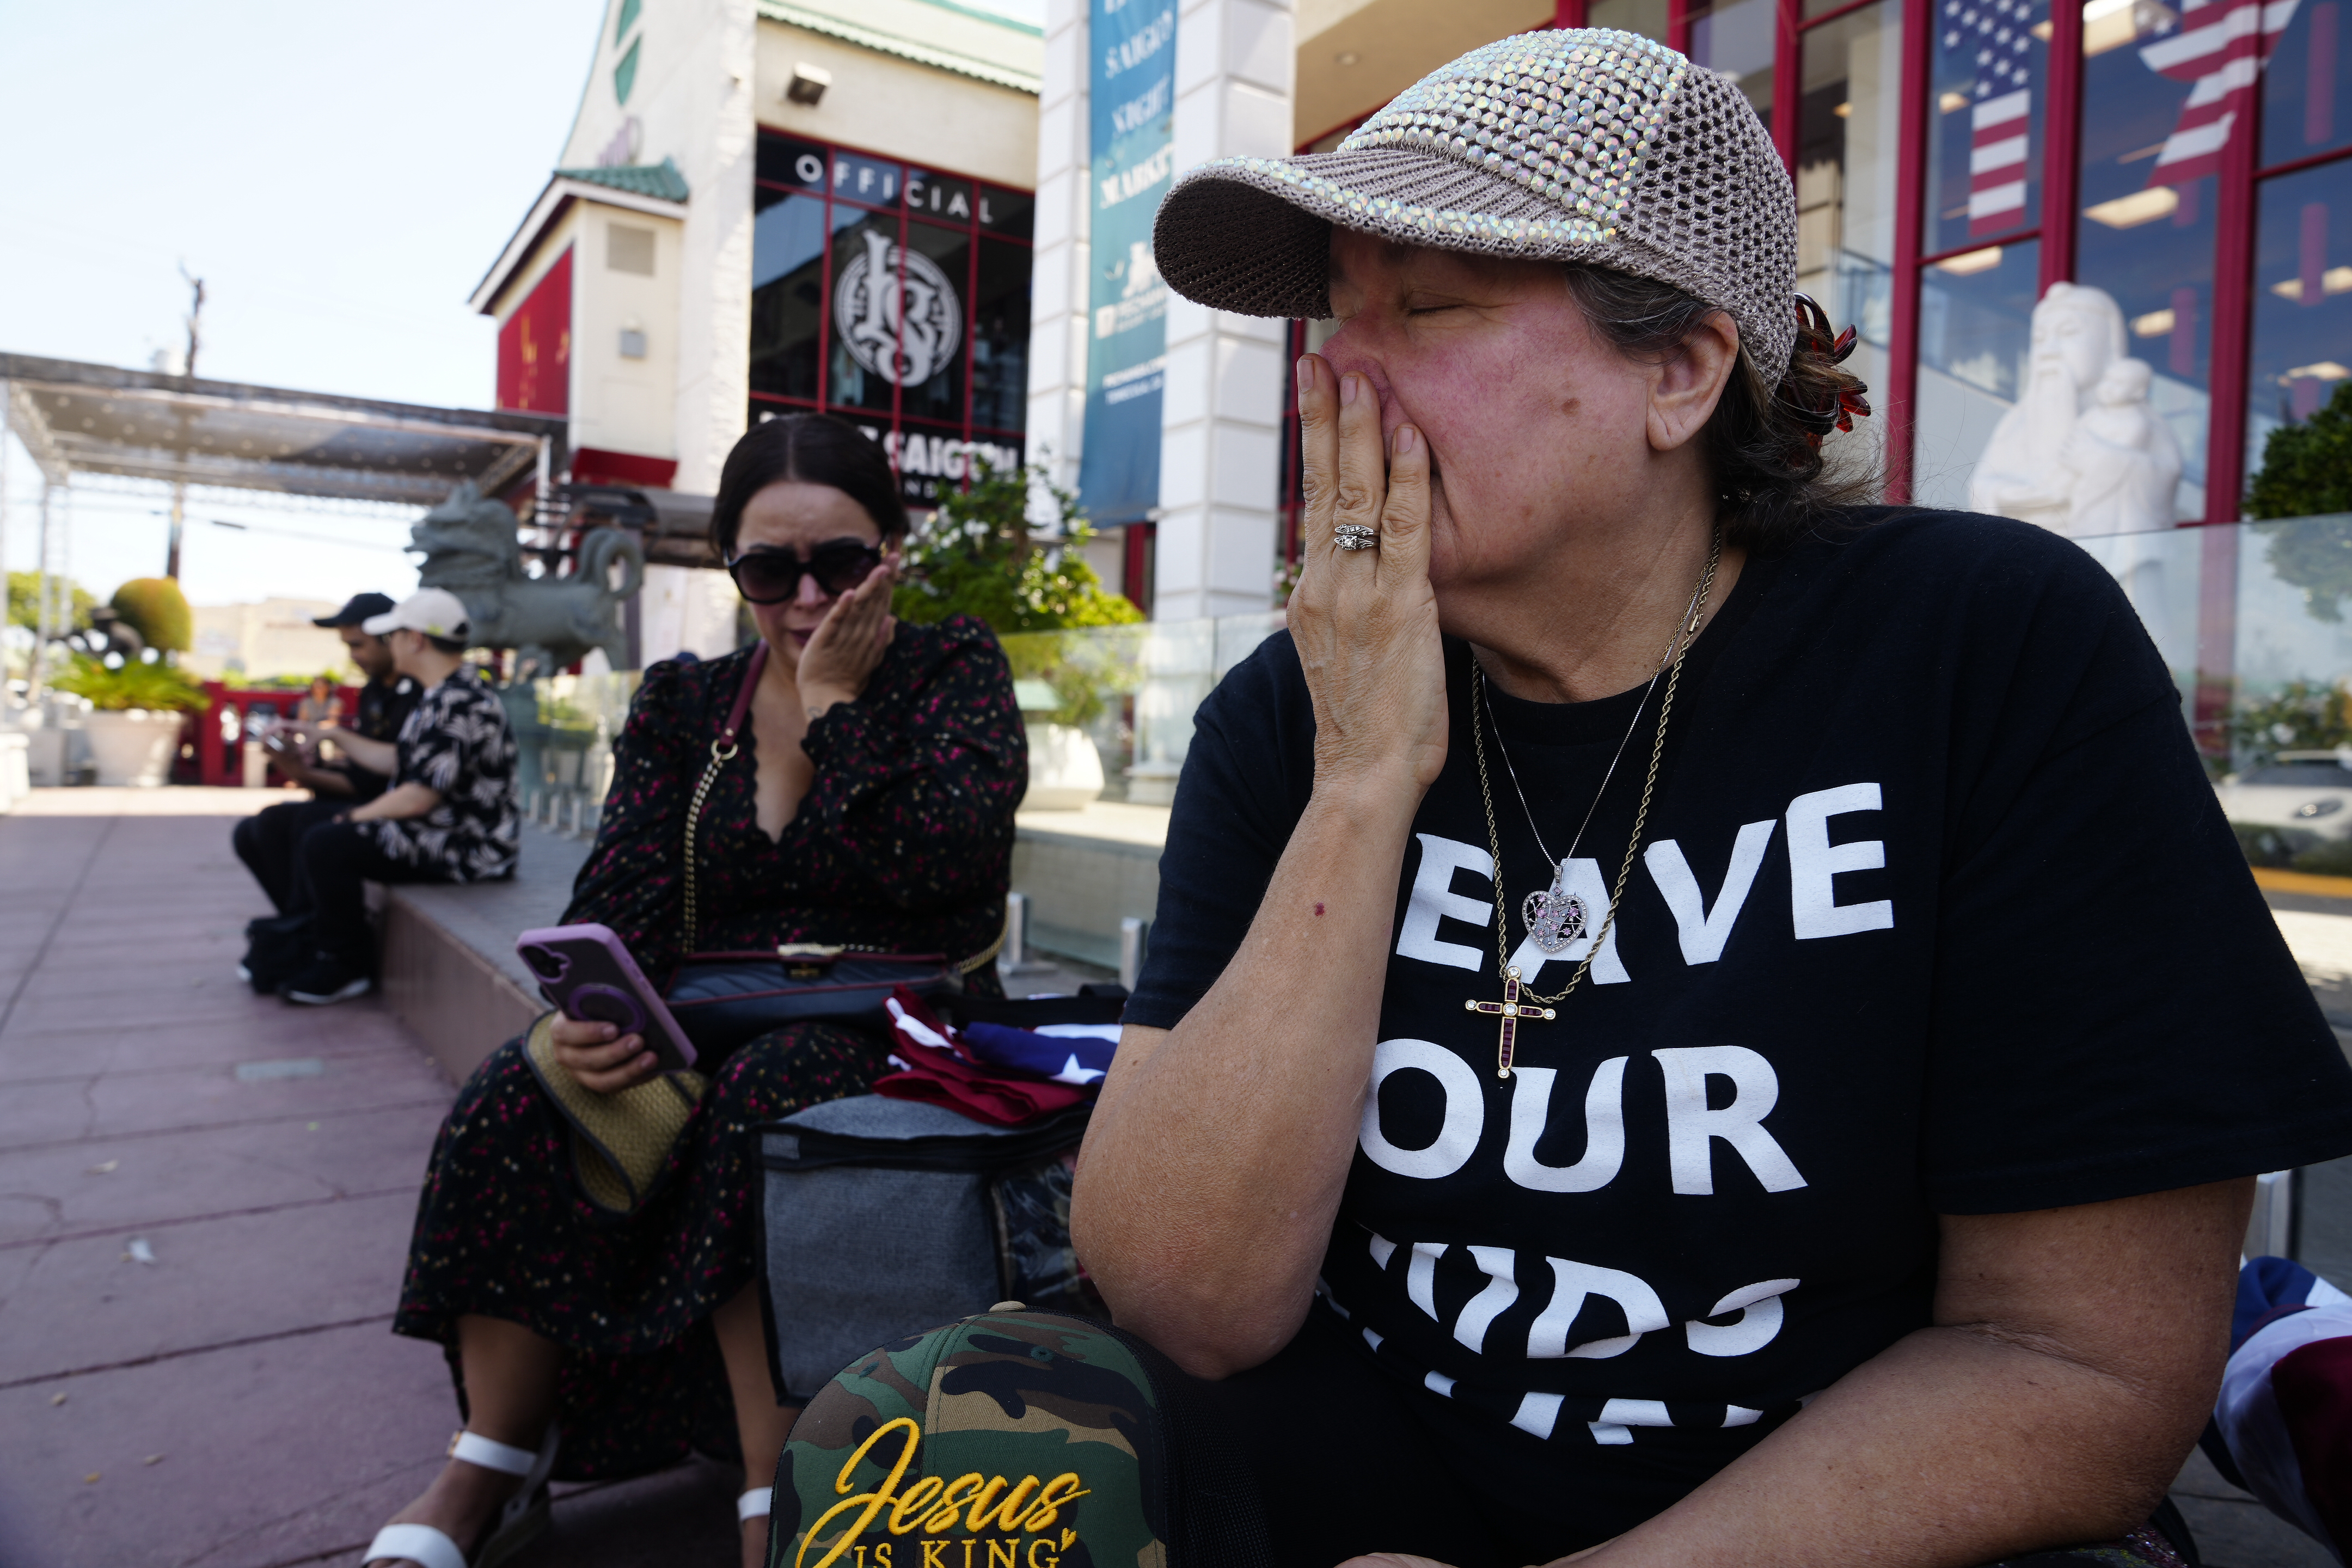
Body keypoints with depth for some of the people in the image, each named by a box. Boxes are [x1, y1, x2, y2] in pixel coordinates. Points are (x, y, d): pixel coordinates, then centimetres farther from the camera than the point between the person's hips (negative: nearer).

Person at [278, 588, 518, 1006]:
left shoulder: (458, 705, -23)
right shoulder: (442, 695, 13)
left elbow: (417, 798, -24)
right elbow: (399, 762, 22)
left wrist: (356, 816, -9)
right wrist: (333, 736, 24)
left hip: (466, 850, -11)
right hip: (443, 832, 11)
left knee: (326, 846, -18)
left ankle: (347, 968, -1)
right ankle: (319, 950, 24)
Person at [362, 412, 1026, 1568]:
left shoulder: (956, 671, 1)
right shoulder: (681, 703, 12)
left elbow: (940, 863, -16)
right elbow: (620, 890, 0)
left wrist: (834, 699, -10)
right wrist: (592, 1006, -22)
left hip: (892, 1046, -3)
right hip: (708, 1036, 4)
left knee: (769, 1093, -35)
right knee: (526, 1093, -24)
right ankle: (490, 1471, -10)